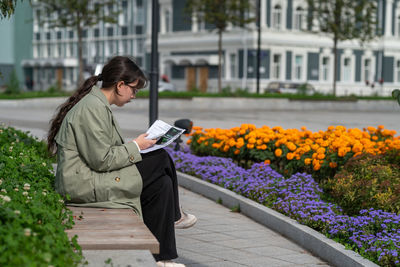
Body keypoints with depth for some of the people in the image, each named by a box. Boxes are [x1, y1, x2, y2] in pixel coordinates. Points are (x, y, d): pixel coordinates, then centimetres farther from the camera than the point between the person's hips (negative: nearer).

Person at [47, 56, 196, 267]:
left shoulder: (97, 104, 15)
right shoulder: (93, 108, -18)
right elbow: (101, 160, -21)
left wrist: (134, 147, 9)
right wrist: (135, 147, -9)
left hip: (88, 179, 10)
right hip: (85, 185, -10)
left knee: (162, 182, 0)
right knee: (161, 159, -10)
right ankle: (173, 216, 13)